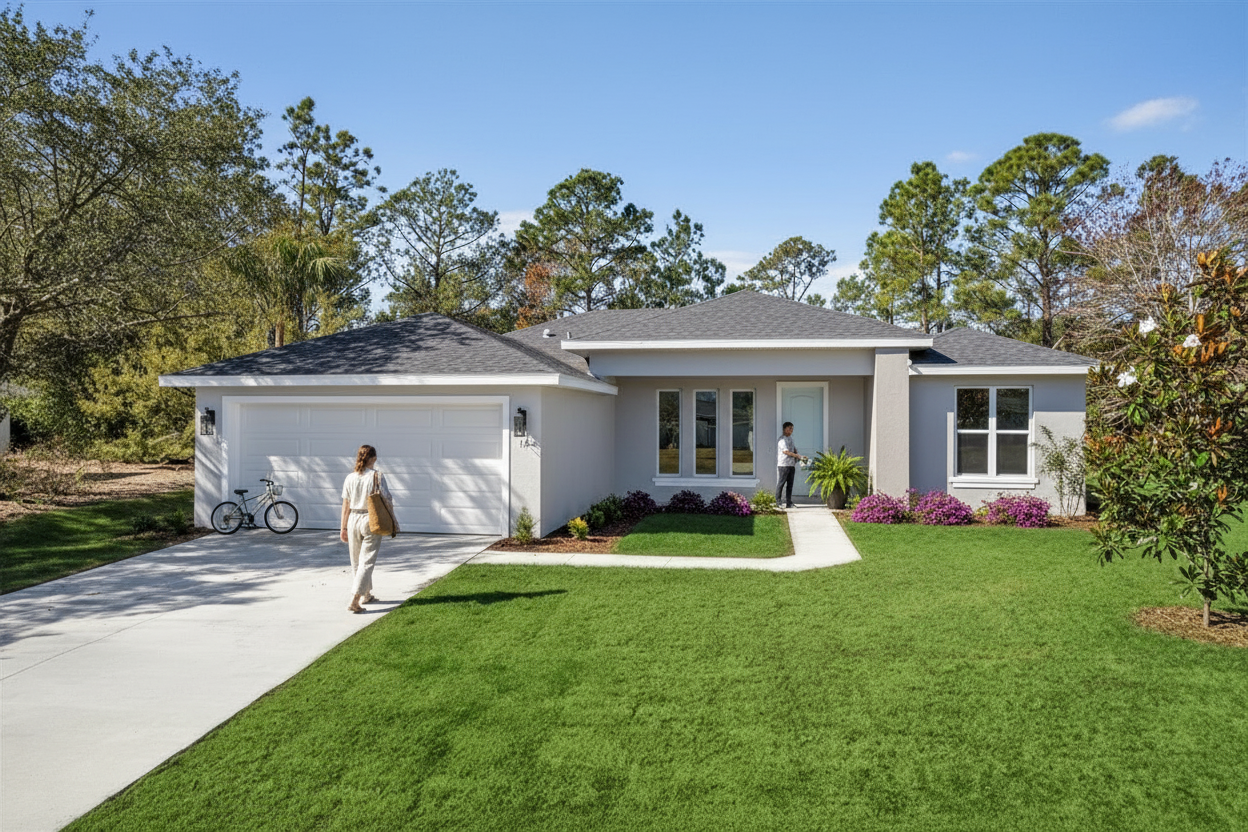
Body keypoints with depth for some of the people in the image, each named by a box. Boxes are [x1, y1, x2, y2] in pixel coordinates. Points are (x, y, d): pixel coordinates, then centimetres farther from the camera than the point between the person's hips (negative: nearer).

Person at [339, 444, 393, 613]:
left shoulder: (350, 478, 1)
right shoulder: (377, 476, -10)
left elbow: (346, 504, 5)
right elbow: (386, 501, -11)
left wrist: (343, 527, 11)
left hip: (353, 519, 4)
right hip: (371, 520, -4)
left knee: (356, 561, 17)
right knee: (367, 561, -1)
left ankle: (366, 595, 31)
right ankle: (355, 599, -11)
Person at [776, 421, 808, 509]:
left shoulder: (790, 438, 18)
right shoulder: (782, 439, -9)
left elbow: (794, 449, 24)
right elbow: (786, 452, -16)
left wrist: (800, 457, 6)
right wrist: (798, 456, -16)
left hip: (791, 465, 8)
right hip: (783, 465, -8)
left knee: (790, 484, 6)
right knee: (781, 483, -3)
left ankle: (789, 502, 8)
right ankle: (778, 501, 4)